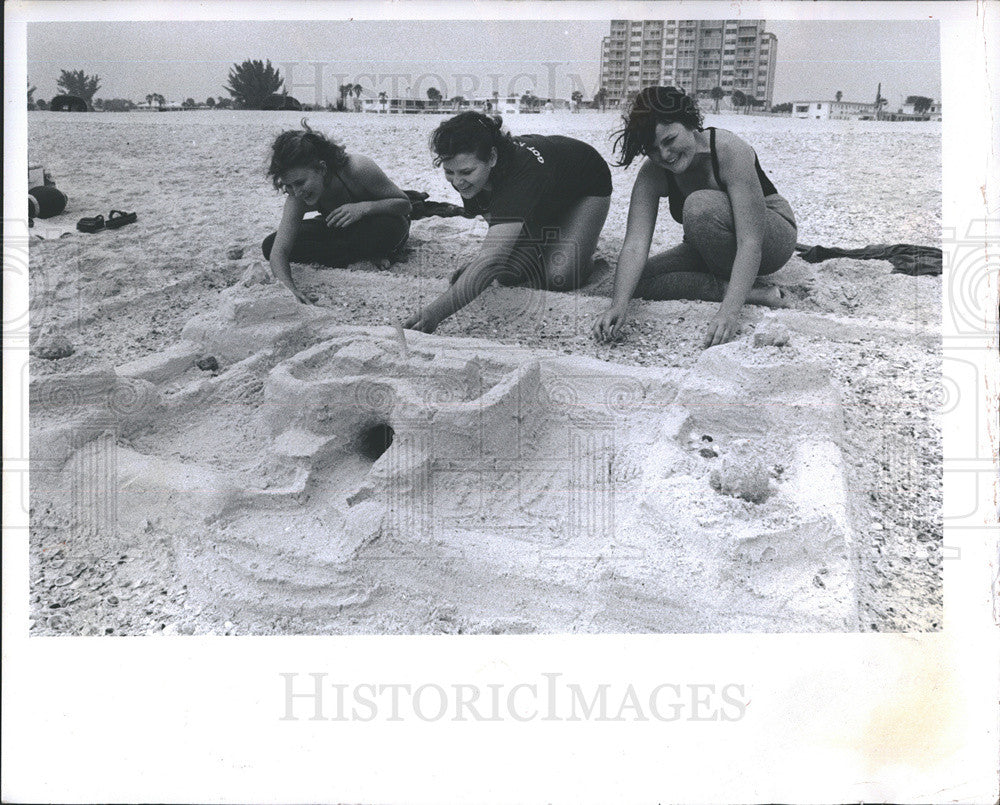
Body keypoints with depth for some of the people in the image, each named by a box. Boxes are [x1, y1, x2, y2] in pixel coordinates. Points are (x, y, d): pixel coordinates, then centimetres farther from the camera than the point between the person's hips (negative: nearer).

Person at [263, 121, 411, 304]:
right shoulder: (297, 196, -23)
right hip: (343, 230, 5)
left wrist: (365, 207, -43)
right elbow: (278, 252, -29)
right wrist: (289, 289, -51)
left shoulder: (357, 168, -35)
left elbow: (405, 203, -24)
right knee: (269, 246, -14)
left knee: (391, 226, -44)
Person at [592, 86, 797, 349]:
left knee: (700, 206, -34)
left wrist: (730, 310, -49)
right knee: (639, 279, -17)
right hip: (718, 250, 6)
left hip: (771, 238, -6)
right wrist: (619, 304, -42)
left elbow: (750, 241, -37)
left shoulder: (729, 150, -29)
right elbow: (635, 245, -24)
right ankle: (754, 294, -19)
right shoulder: (652, 174, -14)